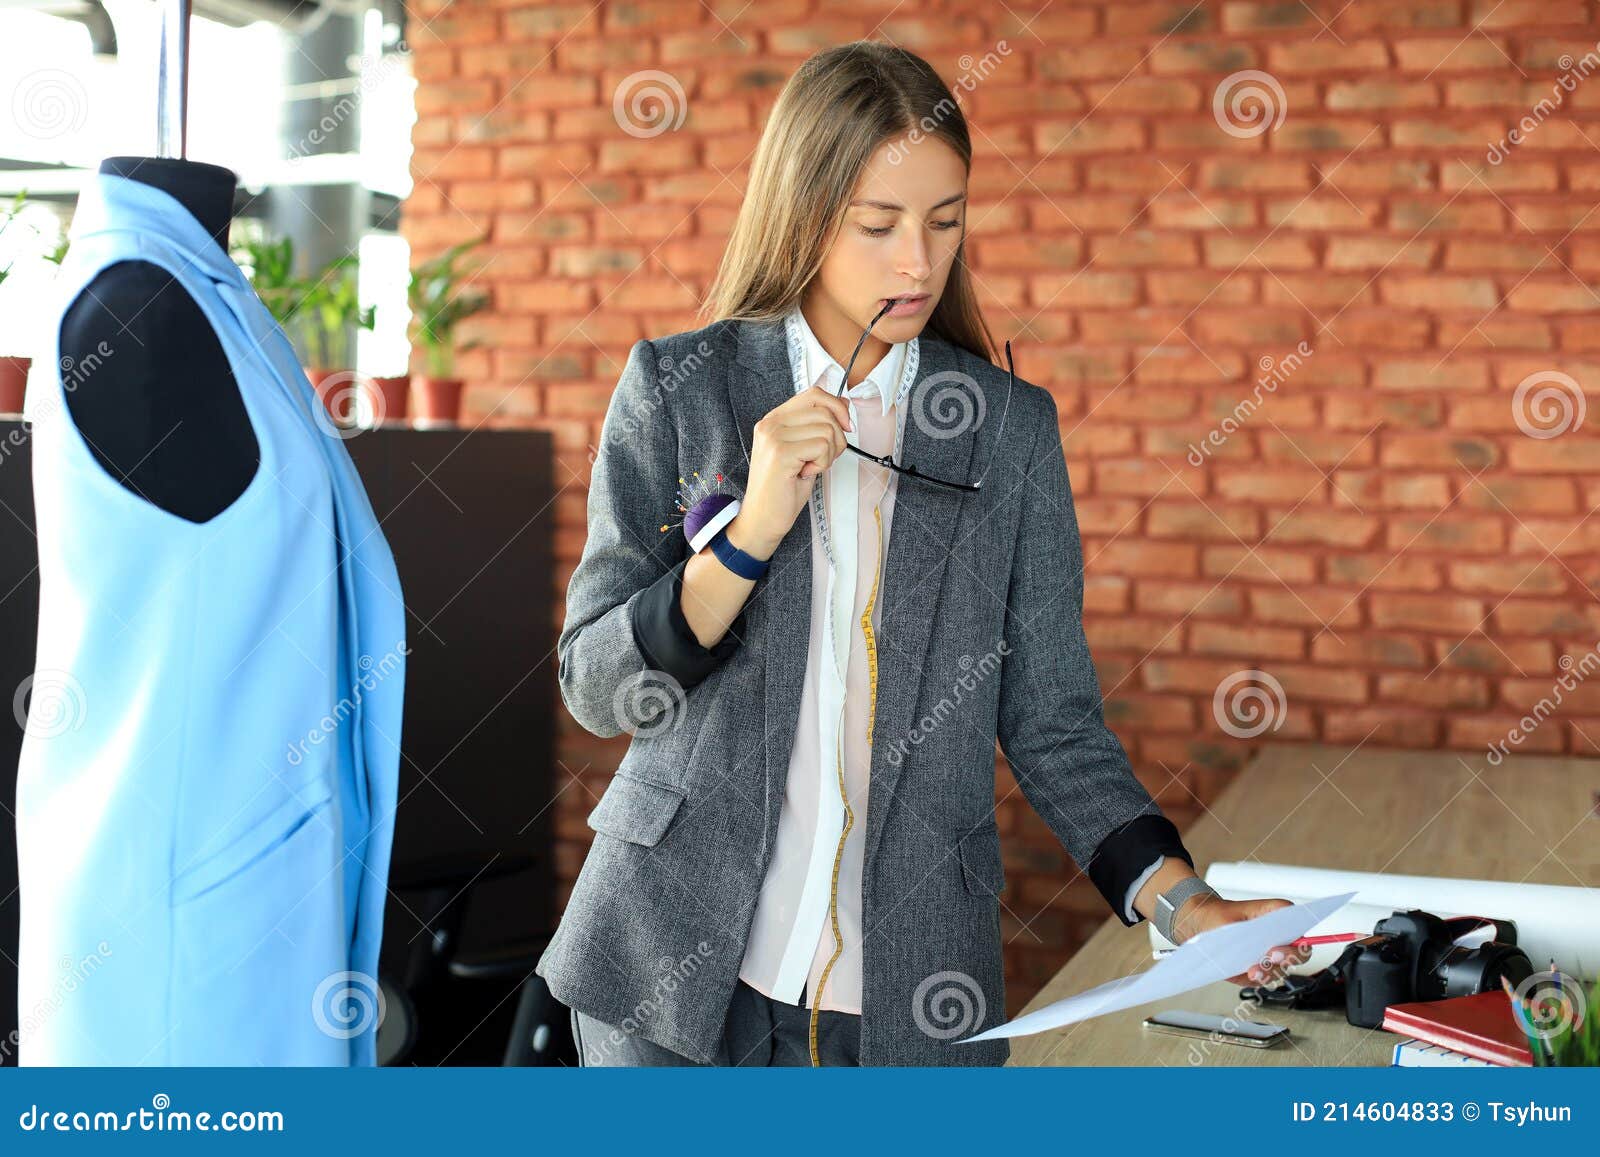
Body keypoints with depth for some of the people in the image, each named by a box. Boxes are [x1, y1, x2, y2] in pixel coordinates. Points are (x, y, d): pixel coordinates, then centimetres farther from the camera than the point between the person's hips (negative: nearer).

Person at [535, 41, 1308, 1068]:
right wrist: (753, 530, -17)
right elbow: (597, 687, -4)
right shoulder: (676, 388, -1)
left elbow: (1051, 720, 3)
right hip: (681, 958, 0)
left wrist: (1182, 903, -11)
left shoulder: (1013, 427, 2)